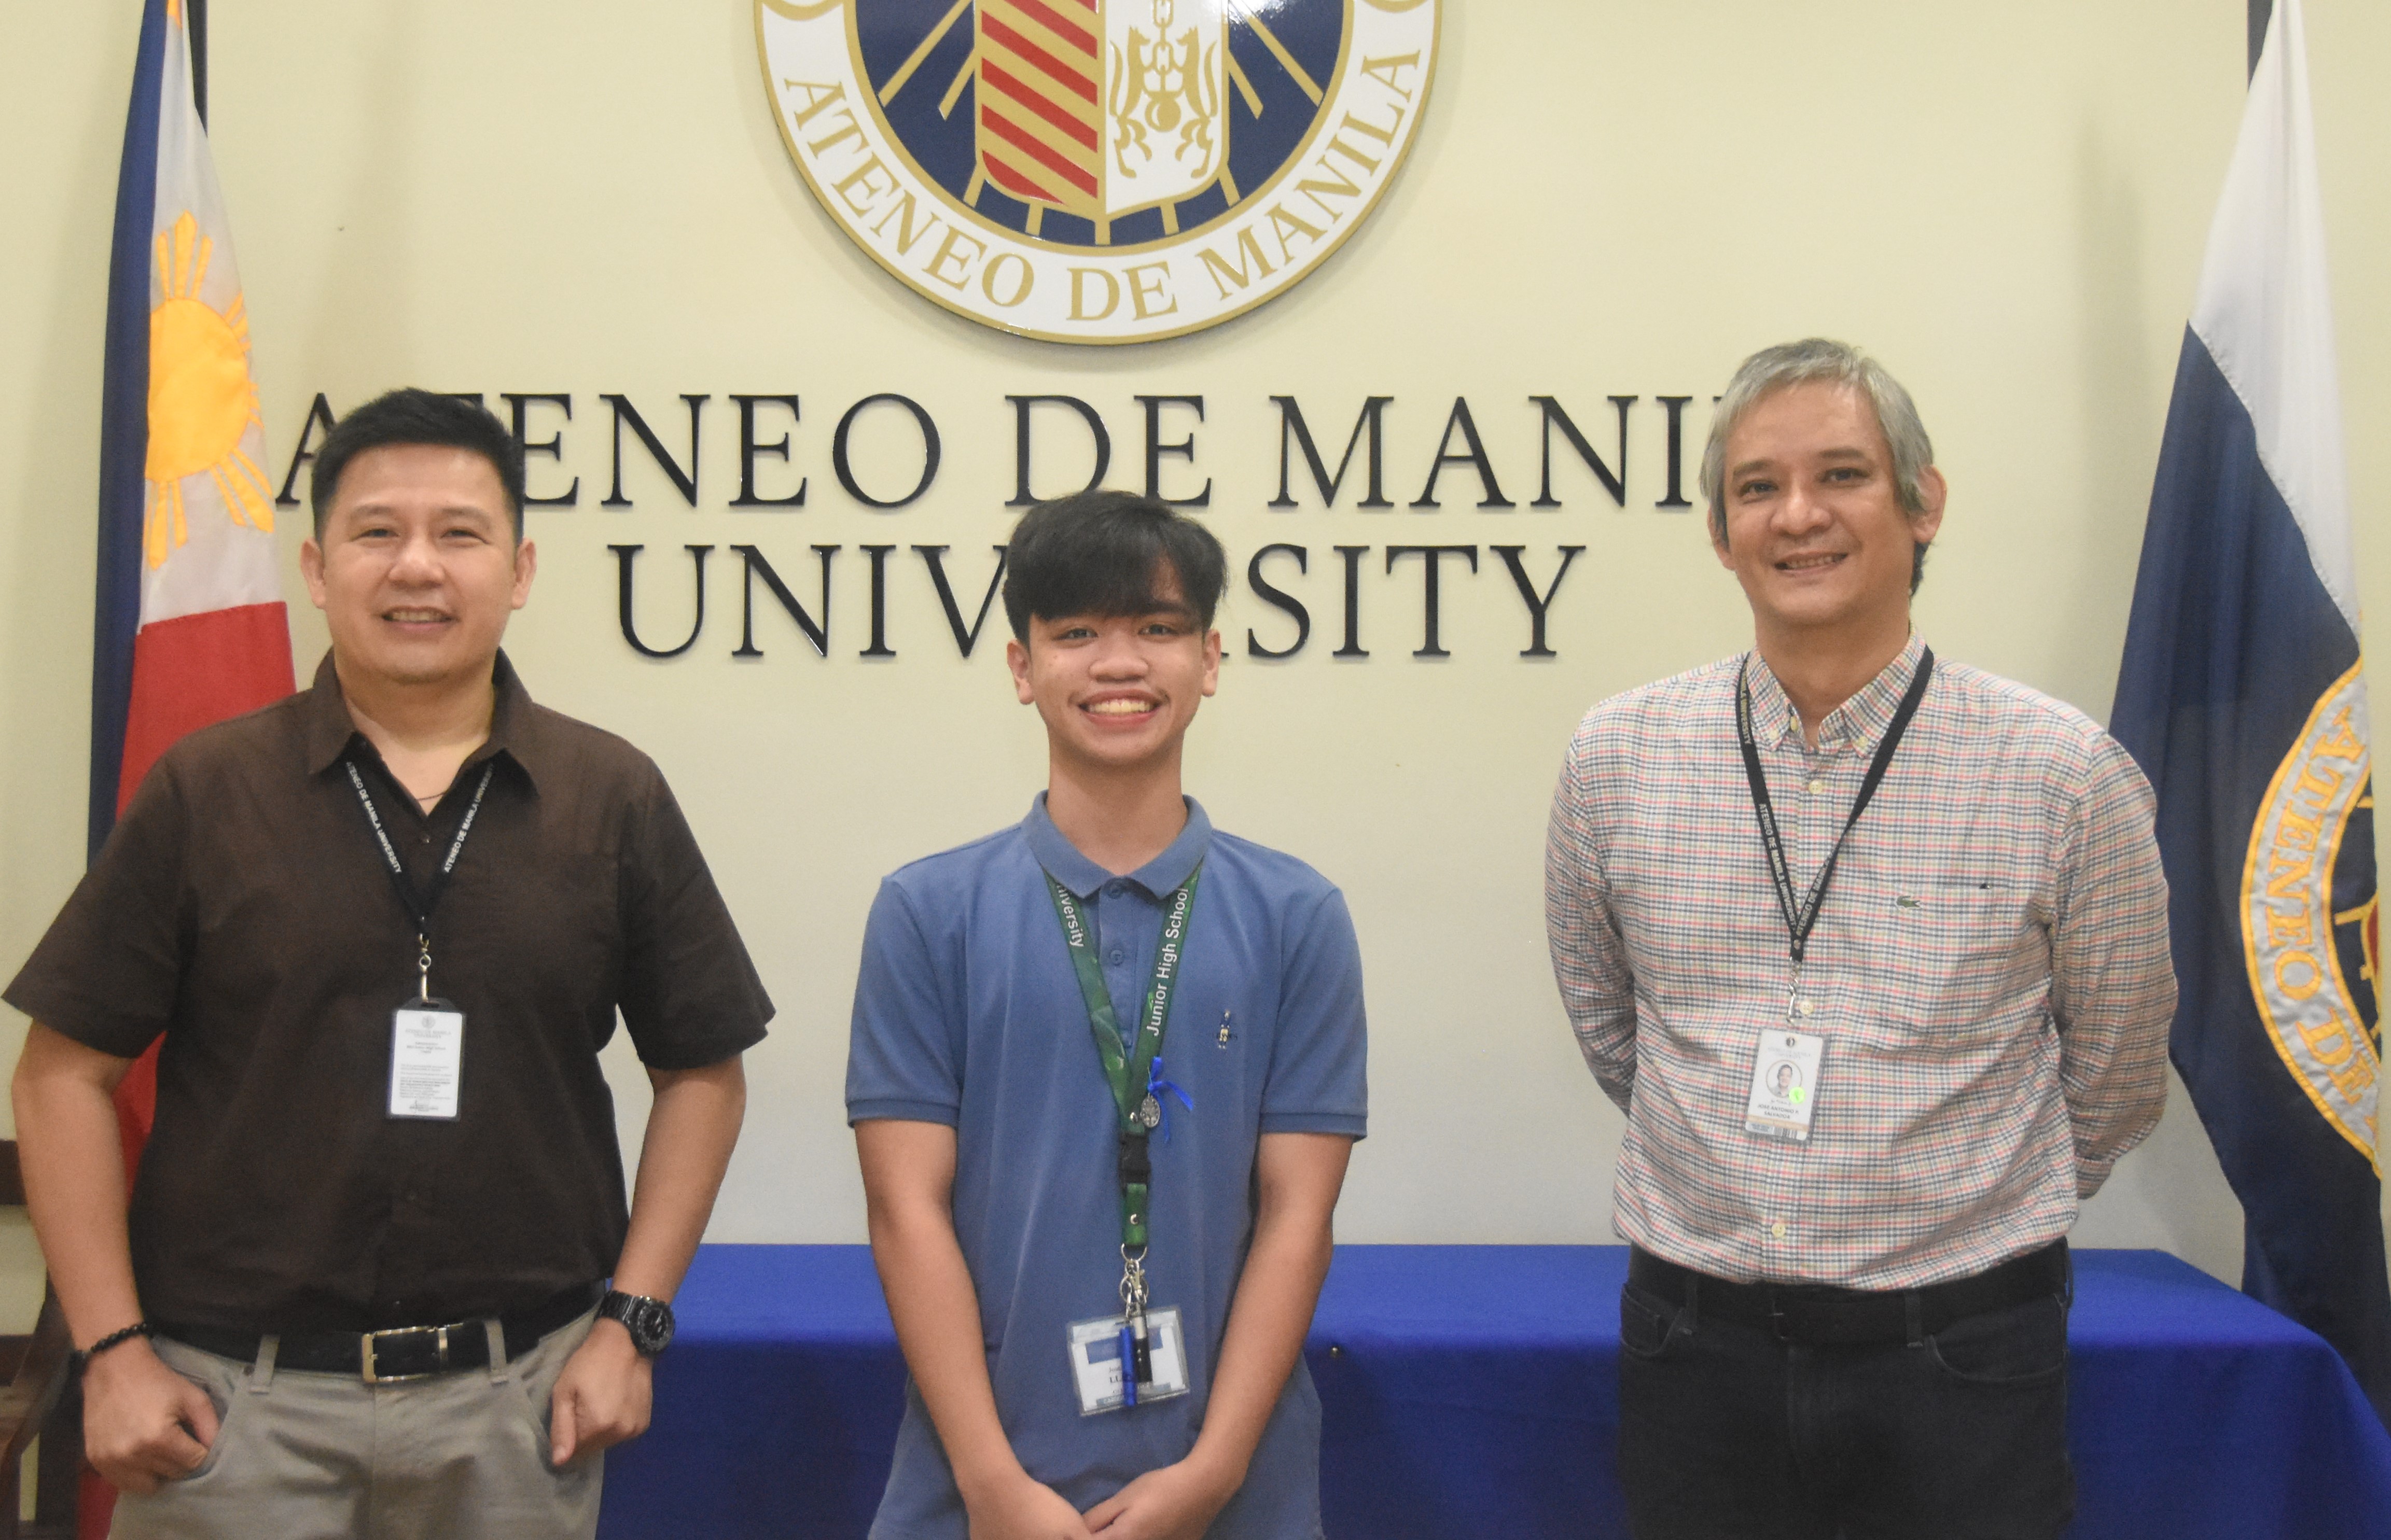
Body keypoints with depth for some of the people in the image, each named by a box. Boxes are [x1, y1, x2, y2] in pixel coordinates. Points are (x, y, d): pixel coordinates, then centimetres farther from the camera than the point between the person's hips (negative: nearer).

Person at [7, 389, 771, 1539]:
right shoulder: (203, 794, 0)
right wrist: (112, 1349, -4)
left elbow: (700, 1069, 6)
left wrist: (633, 1320, 0)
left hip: (516, 1399, 1)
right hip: (234, 1397, 0)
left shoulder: (612, 798, 2)